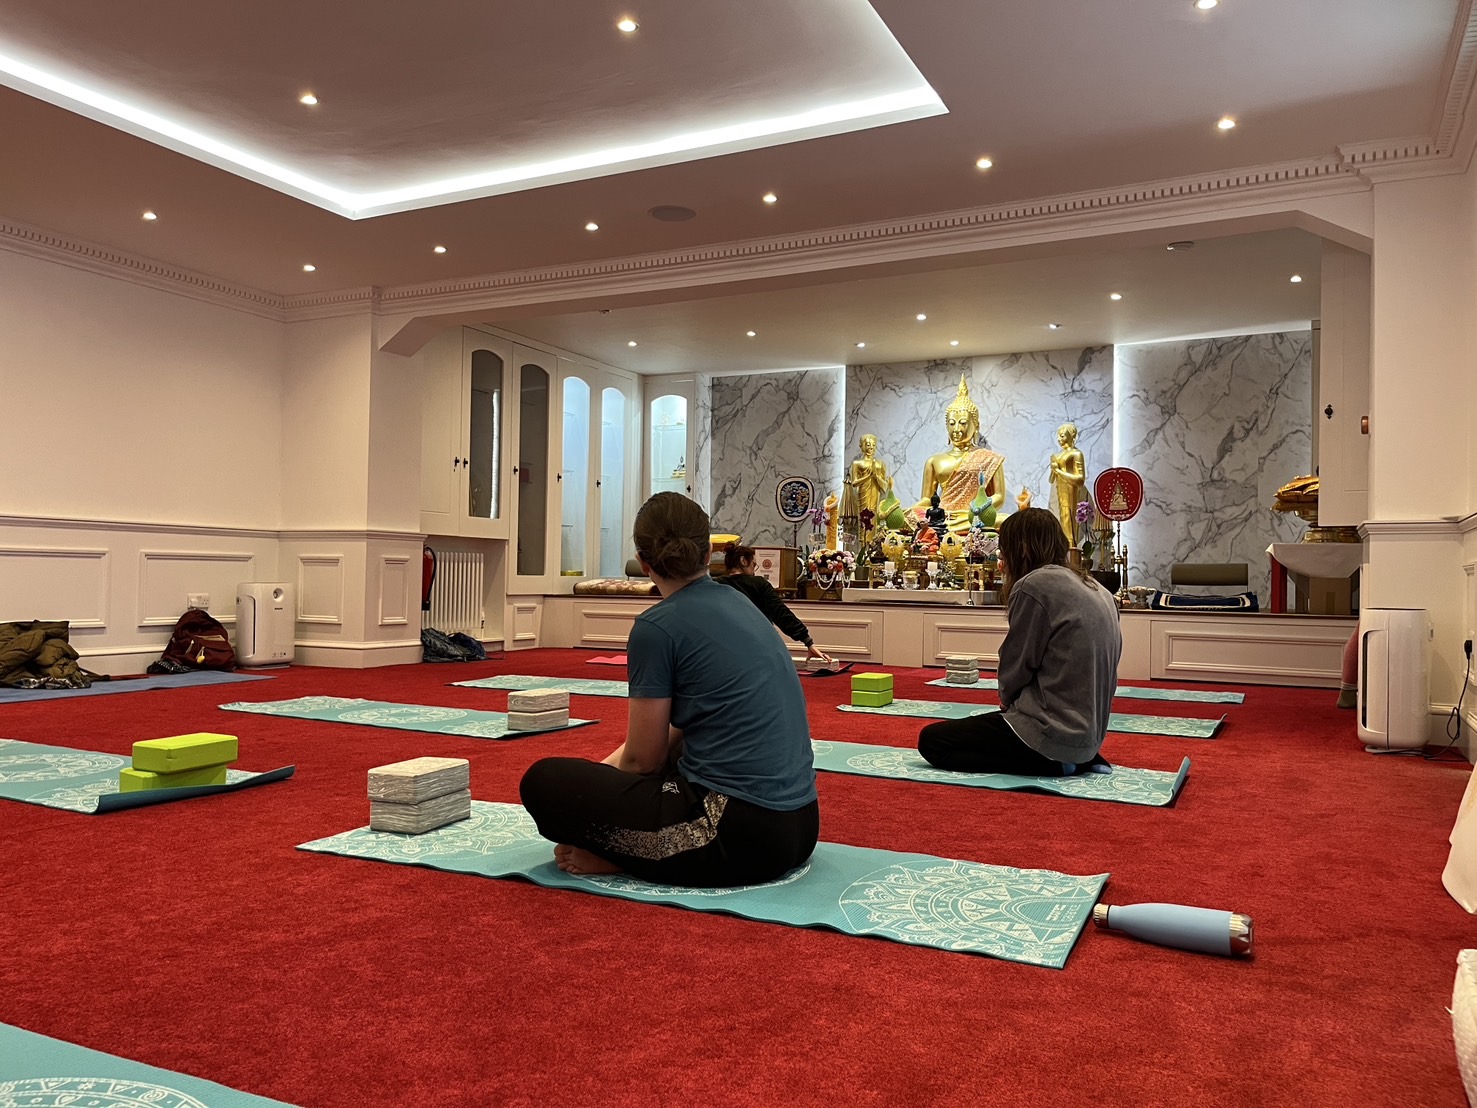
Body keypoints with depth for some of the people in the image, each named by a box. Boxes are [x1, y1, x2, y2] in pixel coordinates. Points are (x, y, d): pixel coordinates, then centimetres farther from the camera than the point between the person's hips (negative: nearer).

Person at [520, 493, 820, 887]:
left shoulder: (658, 626, -11)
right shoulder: (739, 604, 12)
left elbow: (643, 758, -2)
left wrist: (594, 779, 19)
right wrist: (596, 771, 24)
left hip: (741, 837, -8)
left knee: (544, 782, -3)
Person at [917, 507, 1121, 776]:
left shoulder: (1034, 585, -14)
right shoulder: (1098, 591, 11)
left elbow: (1016, 667, -11)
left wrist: (1007, 699, 11)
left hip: (1054, 732, -9)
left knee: (931, 740, 0)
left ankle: (1051, 765, -6)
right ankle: (1078, 761, 11)